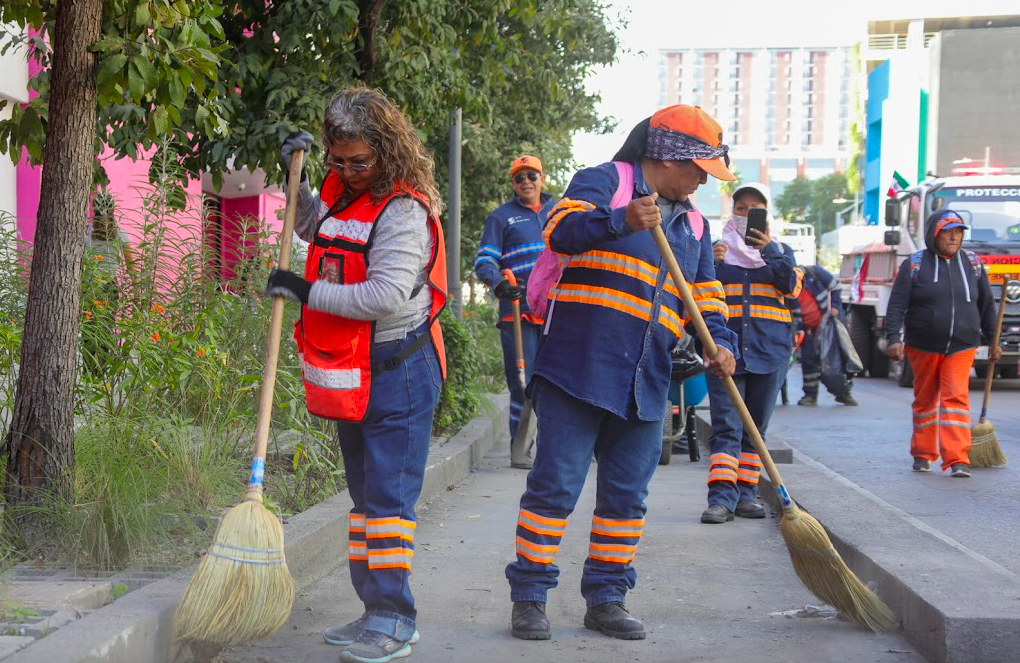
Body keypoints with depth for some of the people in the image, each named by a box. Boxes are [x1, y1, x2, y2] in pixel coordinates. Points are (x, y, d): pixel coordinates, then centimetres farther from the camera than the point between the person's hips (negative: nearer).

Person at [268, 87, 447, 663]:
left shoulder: (404, 210, -16)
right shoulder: (342, 195, 11)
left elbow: (387, 296, -27)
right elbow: (311, 225, 35)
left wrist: (309, 292, -18)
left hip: (397, 372, -9)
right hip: (352, 375, 9)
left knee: (388, 495, -10)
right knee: (364, 493, 13)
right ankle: (373, 612, 22)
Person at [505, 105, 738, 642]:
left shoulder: (692, 225, 20)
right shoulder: (604, 182, -1)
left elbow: (705, 297, 20)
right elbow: (562, 229, -19)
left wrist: (720, 344, 0)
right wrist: (622, 221, -36)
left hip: (644, 385, 7)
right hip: (578, 370, -7)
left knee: (626, 493, 10)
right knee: (555, 484, -4)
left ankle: (606, 598, 21)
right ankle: (529, 597, 5)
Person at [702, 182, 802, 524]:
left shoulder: (779, 251, 13)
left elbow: (792, 286, -4)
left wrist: (770, 250, -13)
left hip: (769, 350, 1)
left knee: (756, 428, 7)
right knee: (726, 426, -11)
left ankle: (746, 493, 14)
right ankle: (722, 497, -16)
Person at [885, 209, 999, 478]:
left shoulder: (973, 263, 5)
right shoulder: (914, 265, -3)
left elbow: (987, 305, 14)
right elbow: (896, 306, -6)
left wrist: (993, 341, 14)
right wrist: (894, 339, -17)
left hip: (962, 347, 1)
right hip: (923, 346, 0)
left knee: (956, 398, -11)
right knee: (925, 400, 11)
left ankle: (958, 459, -14)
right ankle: (923, 454, 25)